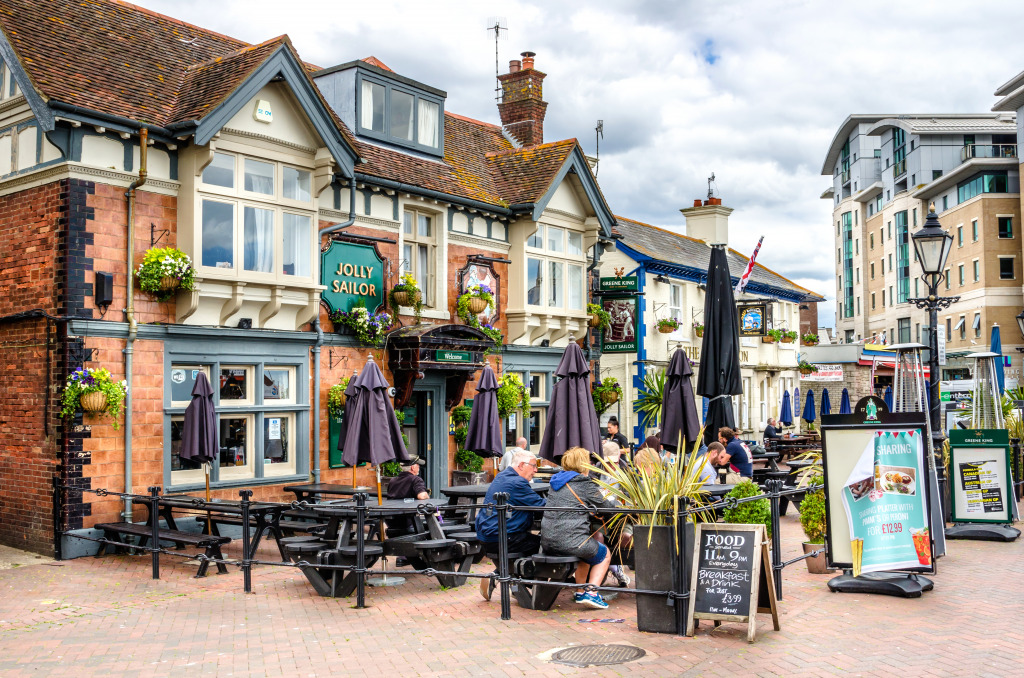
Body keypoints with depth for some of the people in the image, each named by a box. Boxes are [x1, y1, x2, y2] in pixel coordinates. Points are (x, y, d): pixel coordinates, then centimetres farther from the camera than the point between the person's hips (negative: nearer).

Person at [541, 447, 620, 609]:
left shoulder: (556, 482, 15)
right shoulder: (585, 485, -6)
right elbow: (606, 507, 3)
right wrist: (614, 501, 24)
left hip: (547, 542, 7)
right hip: (571, 541, -7)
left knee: (587, 549, 36)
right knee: (605, 554, 21)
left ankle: (580, 592, 34)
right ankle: (591, 593, 5)